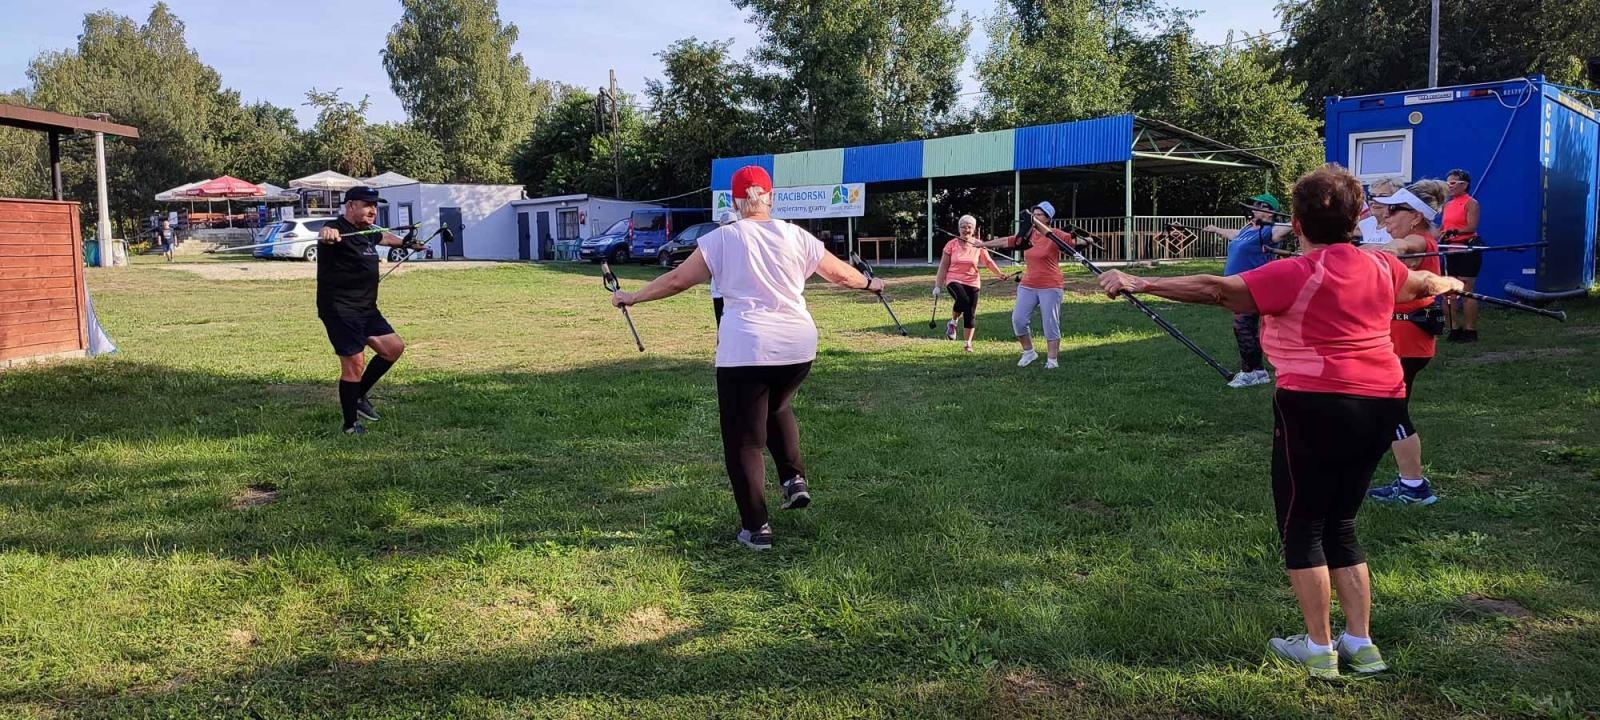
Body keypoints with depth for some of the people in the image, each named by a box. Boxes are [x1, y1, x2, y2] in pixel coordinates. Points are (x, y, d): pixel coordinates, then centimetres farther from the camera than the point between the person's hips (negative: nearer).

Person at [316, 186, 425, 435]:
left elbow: (383, 237, 36)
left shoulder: (368, 233, 12)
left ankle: (358, 396, 24)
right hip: (339, 309, -9)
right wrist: (326, 234, -65)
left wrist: (406, 243, 53)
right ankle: (350, 425, 4)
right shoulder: (339, 231, -16)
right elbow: (328, 234, -41)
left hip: (366, 308, 9)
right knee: (354, 363, -9)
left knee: (394, 347, 11)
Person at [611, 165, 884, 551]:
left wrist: (632, 297, 17)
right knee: (777, 407, 33)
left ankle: (756, 529, 8)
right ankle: (795, 481, 21)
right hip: (798, 345, 4)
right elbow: (839, 273, 19)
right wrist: (870, 284, 39)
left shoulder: (722, 238, 2)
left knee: (744, 439, 6)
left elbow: (677, 279, 4)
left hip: (746, 348, -4)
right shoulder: (795, 236, 8)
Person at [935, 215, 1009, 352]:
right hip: (954, 280, -2)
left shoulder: (978, 245, 0)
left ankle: (968, 343, 16)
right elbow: (943, 266, 1)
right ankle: (952, 323, -5)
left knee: (971, 313, 3)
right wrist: (938, 285, 0)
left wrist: (1000, 274, -20)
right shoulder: (952, 244, -2)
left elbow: (989, 262, -3)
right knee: (963, 299, -32)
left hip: (972, 282, 2)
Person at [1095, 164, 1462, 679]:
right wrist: (1450, 284, 55)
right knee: (1339, 526, 18)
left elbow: (1214, 289, -20)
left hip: (1316, 407, -7)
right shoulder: (1381, 267, 10)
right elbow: (1422, 283, 32)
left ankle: (1318, 649, 13)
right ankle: (1361, 644, 22)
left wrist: (1140, 283, -20)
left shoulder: (1296, 274, -12)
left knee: (1302, 526, 7)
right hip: (1382, 405, 7)